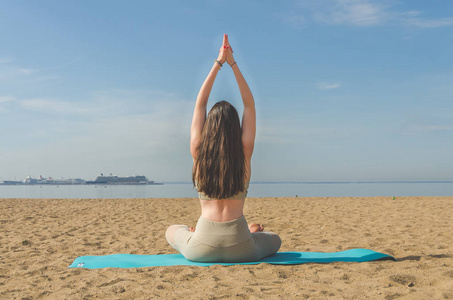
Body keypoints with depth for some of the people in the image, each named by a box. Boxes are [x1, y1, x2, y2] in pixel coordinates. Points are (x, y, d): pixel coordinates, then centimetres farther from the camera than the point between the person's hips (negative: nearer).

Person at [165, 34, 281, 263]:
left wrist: (218, 63, 9)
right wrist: (232, 64, 7)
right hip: (239, 249, 0)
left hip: (202, 249, 1)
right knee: (275, 240, 31)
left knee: (172, 231, 33)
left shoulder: (198, 152, -6)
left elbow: (200, 104, 5)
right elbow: (250, 105, 4)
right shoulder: (244, 153, -7)